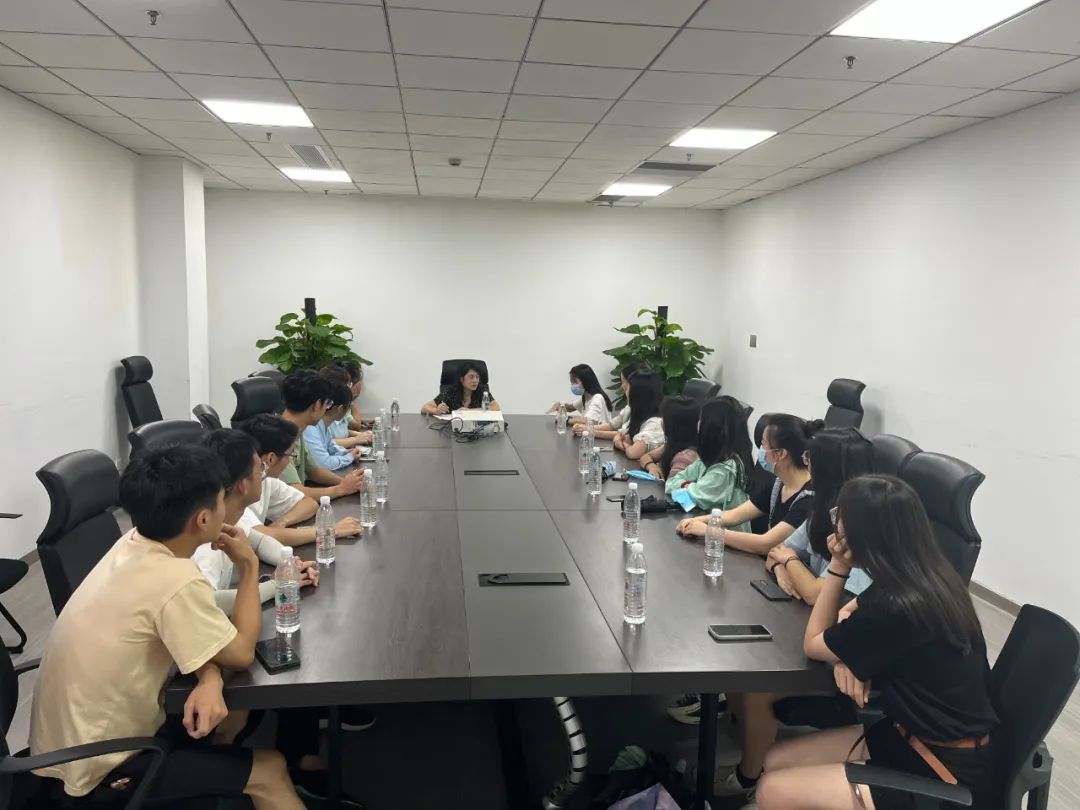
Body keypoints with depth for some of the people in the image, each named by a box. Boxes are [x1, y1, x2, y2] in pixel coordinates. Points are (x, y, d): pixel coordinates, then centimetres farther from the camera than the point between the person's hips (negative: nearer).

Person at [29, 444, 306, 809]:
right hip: (96, 773, -8)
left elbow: (199, 637, 2)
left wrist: (209, 681, -19)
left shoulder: (133, 544, -7)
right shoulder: (175, 582, -33)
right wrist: (249, 566, -7)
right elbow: (241, 653, -16)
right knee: (270, 770, 2)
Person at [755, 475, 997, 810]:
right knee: (775, 760, 8)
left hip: (946, 772, -8)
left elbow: (814, 644, -9)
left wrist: (838, 567, -12)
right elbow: (847, 632, 14)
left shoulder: (896, 607, -29)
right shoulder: (929, 579, -2)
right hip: (917, 734, 8)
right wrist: (849, 659, -8)